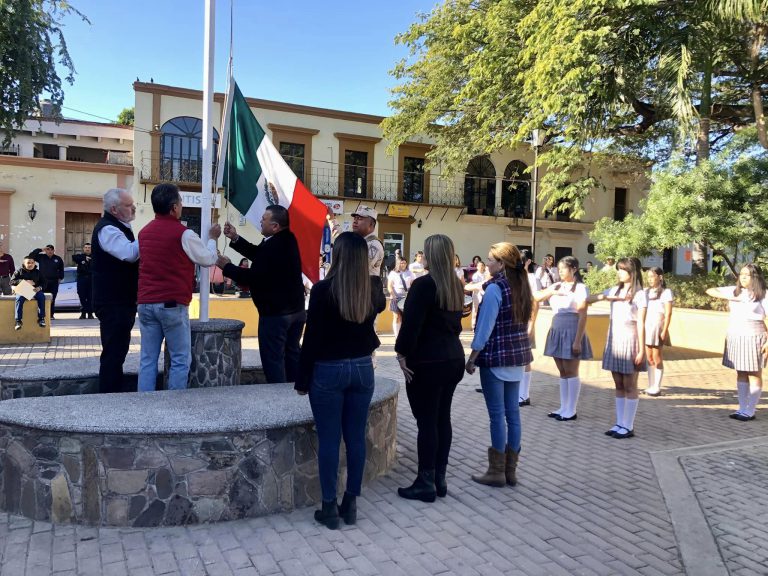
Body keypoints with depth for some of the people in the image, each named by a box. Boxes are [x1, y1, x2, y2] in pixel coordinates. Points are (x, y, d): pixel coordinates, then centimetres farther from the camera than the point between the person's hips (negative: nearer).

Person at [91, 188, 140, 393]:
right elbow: (130, 253, -29)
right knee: (113, 350, -7)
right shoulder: (107, 229, -15)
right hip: (113, 302, -11)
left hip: (122, 300, 11)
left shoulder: (118, 227, 19)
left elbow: (128, 256, 29)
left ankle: (118, 389, 27)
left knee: (118, 347, 17)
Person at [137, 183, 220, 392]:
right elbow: (208, 259, 1)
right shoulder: (183, 233, -10)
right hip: (172, 305, -6)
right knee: (180, 359, 3)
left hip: (146, 304, 6)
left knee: (147, 359, 8)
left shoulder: (144, 232, 11)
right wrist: (212, 238, 18)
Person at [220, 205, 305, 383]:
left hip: (275, 313, -10)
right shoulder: (287, 240, 5)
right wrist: (235, 238, 7)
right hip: (296, 309, 10)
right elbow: (258, 254, 13)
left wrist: (226, 266, -9)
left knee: (273, 358, 2)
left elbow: (252, 277, -23)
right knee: (292, 353, 18)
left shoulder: (272, 247, -26)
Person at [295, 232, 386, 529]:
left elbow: (312, 338, -12)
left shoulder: (323, 290, -14)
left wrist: (302, 379, -4)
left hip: (328, 370, -4)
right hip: (362, 369, 4)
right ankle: (351, 503, 21)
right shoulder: (372, 292, 0)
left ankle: (330, 507, 13)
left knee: (329, 440, 5)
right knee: (356, 438, 11)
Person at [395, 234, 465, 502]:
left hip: (427, 362, -8)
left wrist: (402, 353, -10)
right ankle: (439, 478, 21)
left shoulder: (423, 284, -15)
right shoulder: (456, 285, 10)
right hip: (453, 358, 8)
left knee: (426, 422, 0)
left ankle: (426, 483, 8)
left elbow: (411, 324, -18)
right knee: (442, 419, 13)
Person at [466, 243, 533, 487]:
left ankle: (497, 472, 8)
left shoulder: (495, 287, -14)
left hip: (496, 357, -8)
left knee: (497, 414, 0)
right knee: (512, 412, 11)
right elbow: (522, 322, 14)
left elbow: (485, 327, -14)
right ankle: (510, 470, 19)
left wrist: (472, 358, -7)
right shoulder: (521, 286, 10)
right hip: (518, 356, 8)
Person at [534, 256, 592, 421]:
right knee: (562, 373, 11)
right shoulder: (556, 286, 12)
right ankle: (563, 408, 18)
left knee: (571, 372, -1)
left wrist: (578, 340, -17)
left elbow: (582, 316, -12)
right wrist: (551, 291, -12)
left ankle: (571, 411, 7)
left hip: (571, 331, -7)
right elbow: (536, 297, 6)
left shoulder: (580, 288, -7)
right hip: (557, 331, 7)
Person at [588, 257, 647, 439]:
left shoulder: (640, 294, -7)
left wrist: (641, 350, -11)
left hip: (629, 340, -5)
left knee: (630, 386, 2)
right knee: (619, 386, 10)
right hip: (614, 339, 6)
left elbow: (640, 324, -9)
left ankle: (628, 427, 9)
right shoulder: (614, 290, 9)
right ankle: (619, 423, 18)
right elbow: (589, 299, 9)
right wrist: (607, 297, -8)